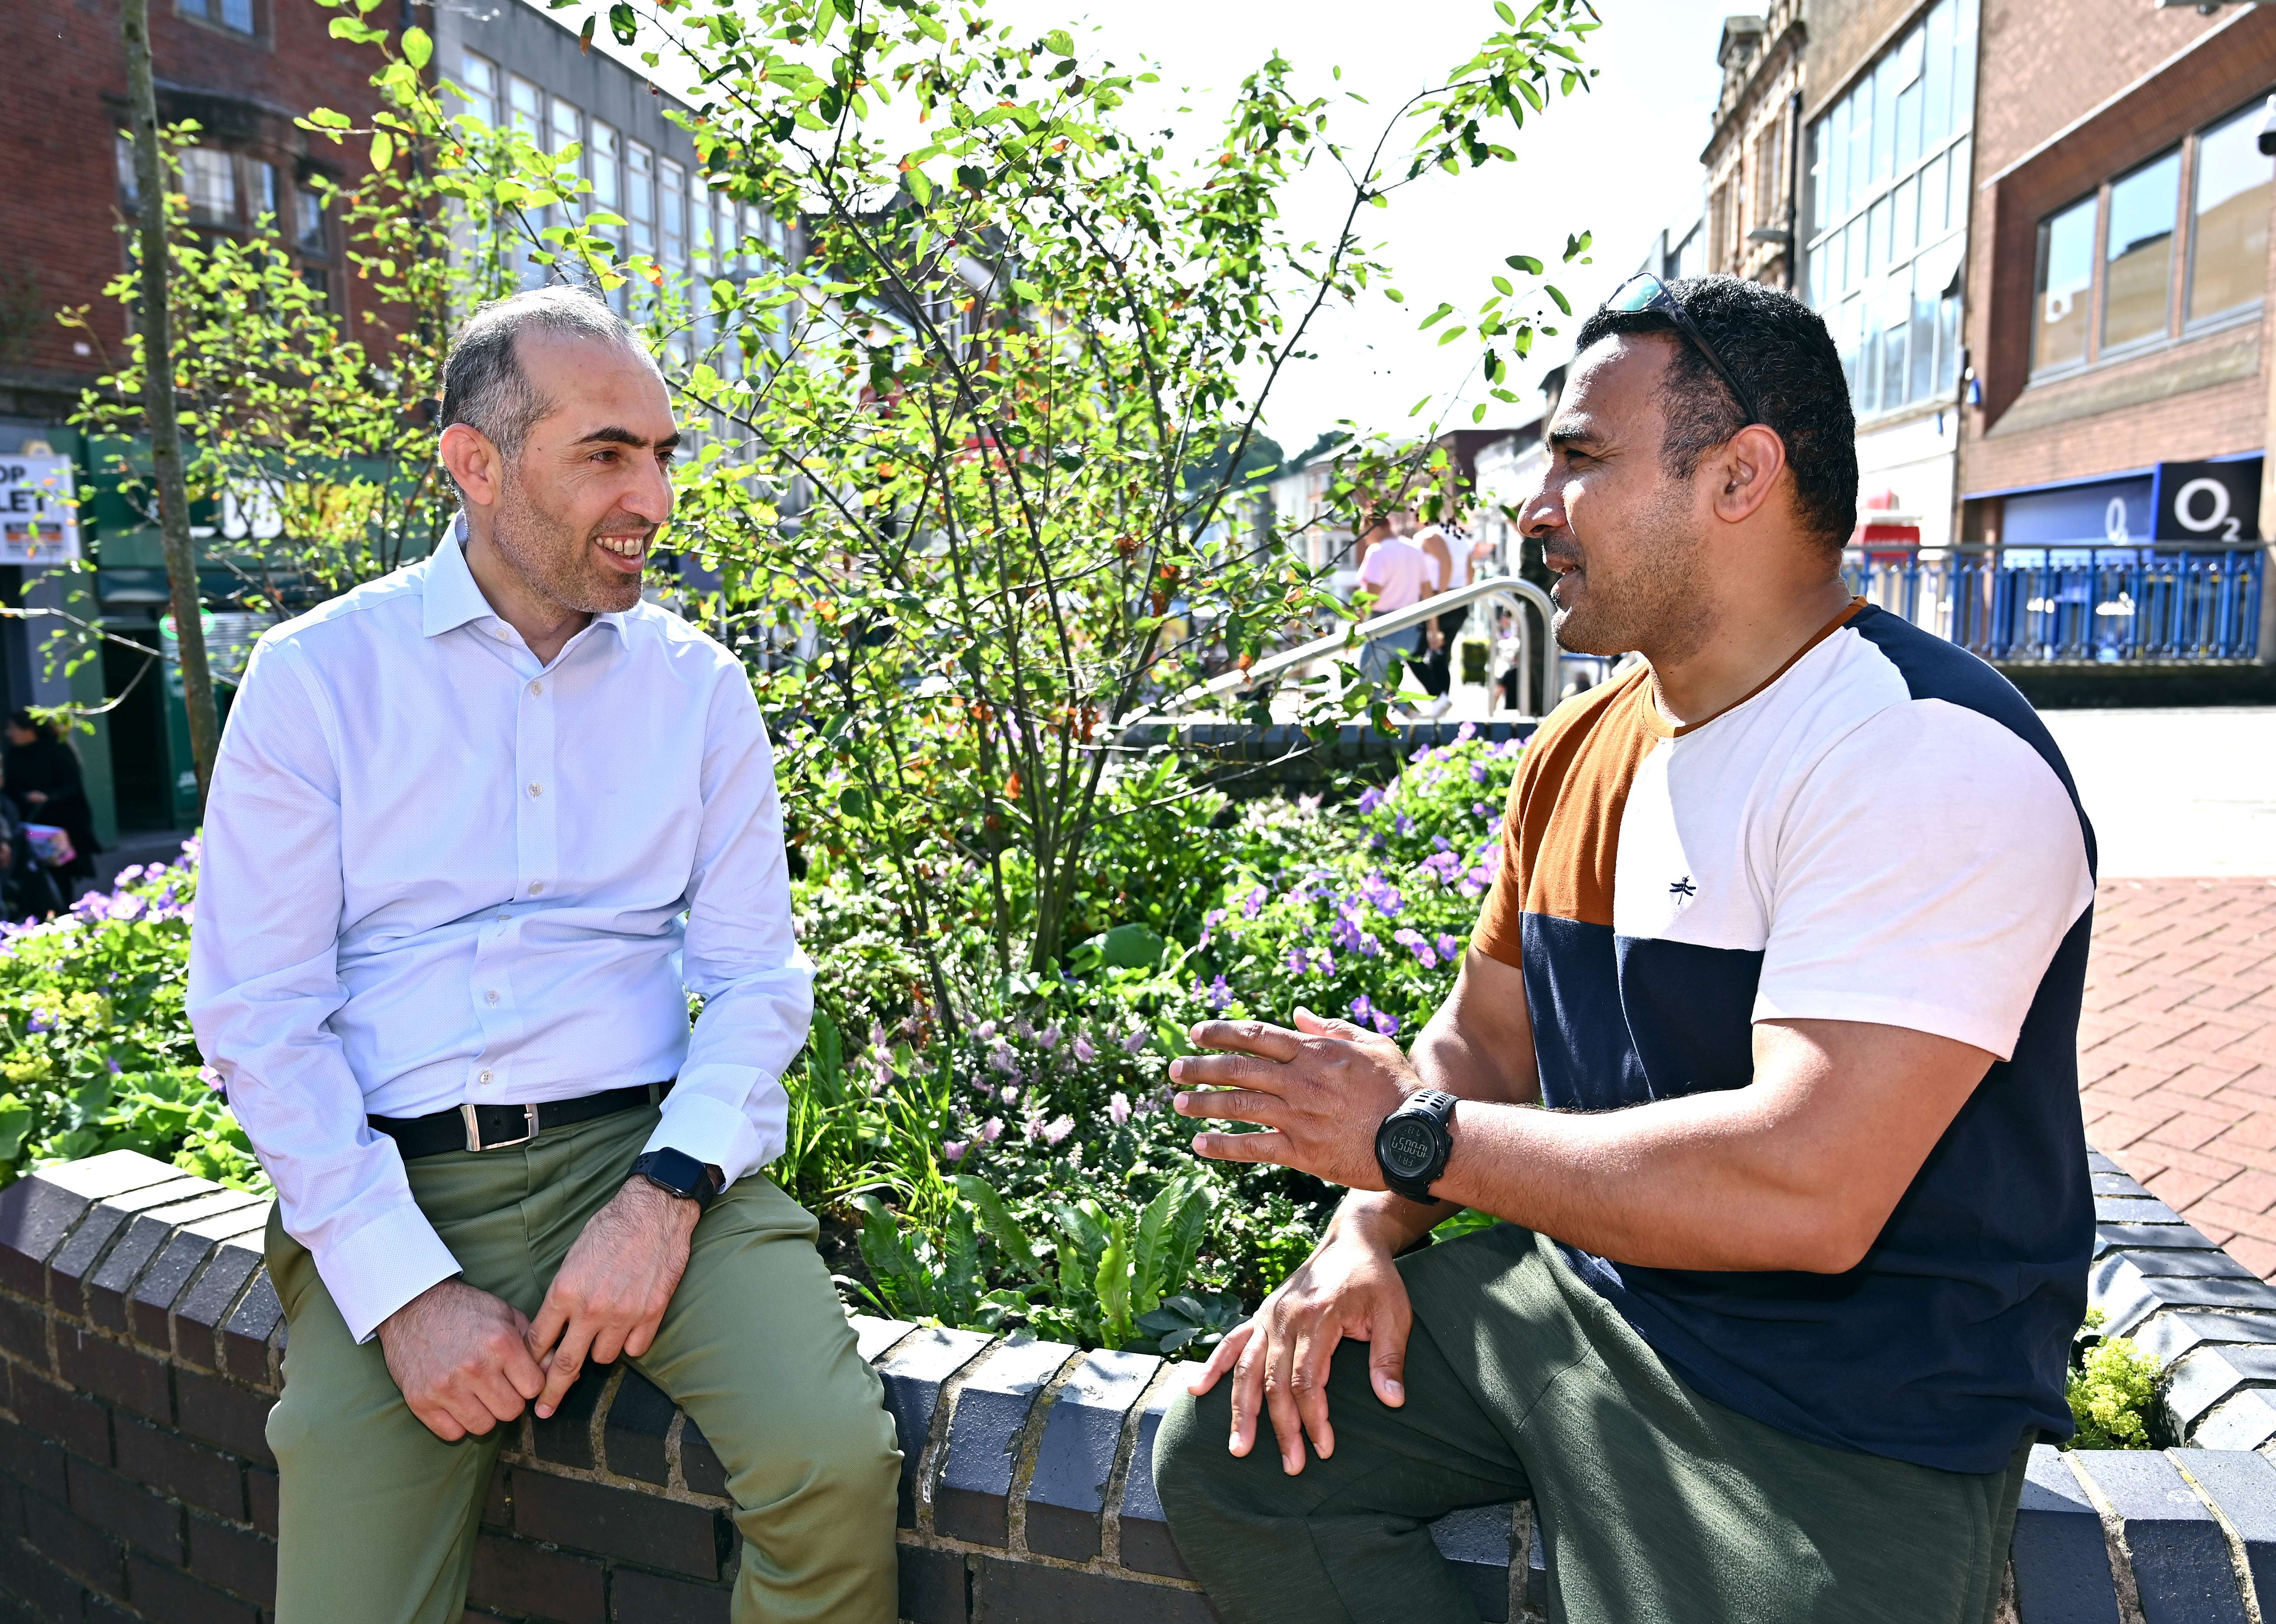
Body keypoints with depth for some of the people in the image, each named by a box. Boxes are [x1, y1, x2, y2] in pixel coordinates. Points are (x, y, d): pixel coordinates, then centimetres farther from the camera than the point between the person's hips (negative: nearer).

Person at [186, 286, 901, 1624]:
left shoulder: (698, 684, 7)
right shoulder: (315, 676, 2)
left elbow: (759, 973, 4)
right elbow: (256, 1010, -2)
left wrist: (667, 1190, -13)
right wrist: (405, 1289, -11)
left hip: (642, 1147, 1)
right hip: (393, 1179, 0)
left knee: (834, 1464, -21)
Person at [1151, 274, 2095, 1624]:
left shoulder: (1930, 758, -22)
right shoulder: (1579, 751, 6)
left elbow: (1803, 1189, -31)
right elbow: (1483, 1042, 12)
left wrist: (1409, 1136, -22)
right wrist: (1365, 1235, -6)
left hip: (1850, 1417, -6)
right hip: (1576, 1281, 7)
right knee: (1226, 1449, 0)